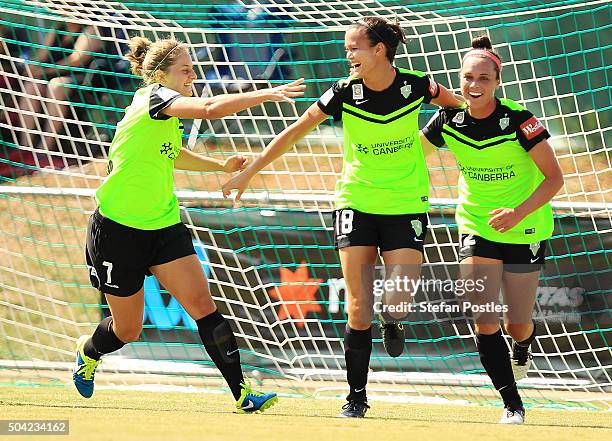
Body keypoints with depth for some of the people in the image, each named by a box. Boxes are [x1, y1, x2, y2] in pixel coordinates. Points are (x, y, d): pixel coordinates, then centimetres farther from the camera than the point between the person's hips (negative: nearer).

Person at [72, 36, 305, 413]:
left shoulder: (170, 120, 9)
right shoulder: (153, 97, -17)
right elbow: (209, 109, -35)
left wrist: (222, 166, 23)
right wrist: (267, 94, -36)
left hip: (164, 225, 7)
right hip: (118, 229, -7)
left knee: (202, 304, -11)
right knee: (127, 329, 7)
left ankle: (242, 393, -16)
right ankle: (89, 351, 41)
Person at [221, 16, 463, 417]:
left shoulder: (416, 85, -10)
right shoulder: (345, 93, -8)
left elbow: (459, 105, 12)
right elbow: (294, 133, -1)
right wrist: (248, 173, 1)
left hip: (407, 206, -1)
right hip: (357, 203, 1)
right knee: (359, 309, -5)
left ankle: (392, 323, 25)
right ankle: (356, 398, 6)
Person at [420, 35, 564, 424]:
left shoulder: (519, 121, -21)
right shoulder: (449, 121, -10)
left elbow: (555, 177, -18)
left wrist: (519, 212, -30)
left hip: (525, 231, -2)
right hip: (477, 228, 2)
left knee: (517, 326, 5)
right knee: (485, 323, -11)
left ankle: (524, 346, 45)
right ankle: (513, 406, 2)